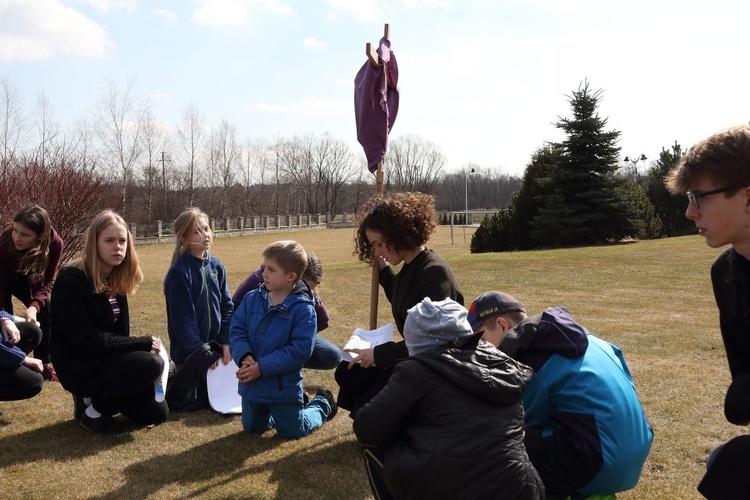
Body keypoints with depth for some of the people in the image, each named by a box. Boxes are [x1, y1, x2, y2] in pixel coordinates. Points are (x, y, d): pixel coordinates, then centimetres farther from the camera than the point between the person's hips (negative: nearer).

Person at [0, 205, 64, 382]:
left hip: (26, 278, 2)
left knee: (46, 309, -13)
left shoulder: (54, 243, -33)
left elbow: (48, 281, -25)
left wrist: (34, 306, -42)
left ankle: (44, 363, -2)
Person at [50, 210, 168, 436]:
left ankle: (97, 394, 16)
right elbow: (84, 341, -25)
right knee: (151, 364, -28)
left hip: (107, 359, 7)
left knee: (156, 412, -1)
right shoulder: (71, 282, -19)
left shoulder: (115, 280, 5)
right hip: (78, 366, -7)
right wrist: (142, 343, -22)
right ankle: (93, 410, -8)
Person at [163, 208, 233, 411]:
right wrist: (201, 352, -19)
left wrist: (225, 342, -3)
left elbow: (226, 306, 5)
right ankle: (166, 382, 21)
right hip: (189, 351, -7)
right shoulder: (179, 272, -19)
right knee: (190, 400, -9)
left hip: (214, 345, 7)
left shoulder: (216, 266, 2)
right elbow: (182, 318, -20)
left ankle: (179, 375, 34)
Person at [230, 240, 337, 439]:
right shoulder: (252, 299, -4)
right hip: (252, 384, 5)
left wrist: (262, 367, -26)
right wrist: (244, 357, -23)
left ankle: (321, 405, 38)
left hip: (284, 387, -5)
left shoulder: (303, 309, -20)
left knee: (292, 430, 10)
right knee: (253, 427, 22)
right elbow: (236, 331, -4)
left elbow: (300, 350, -24)